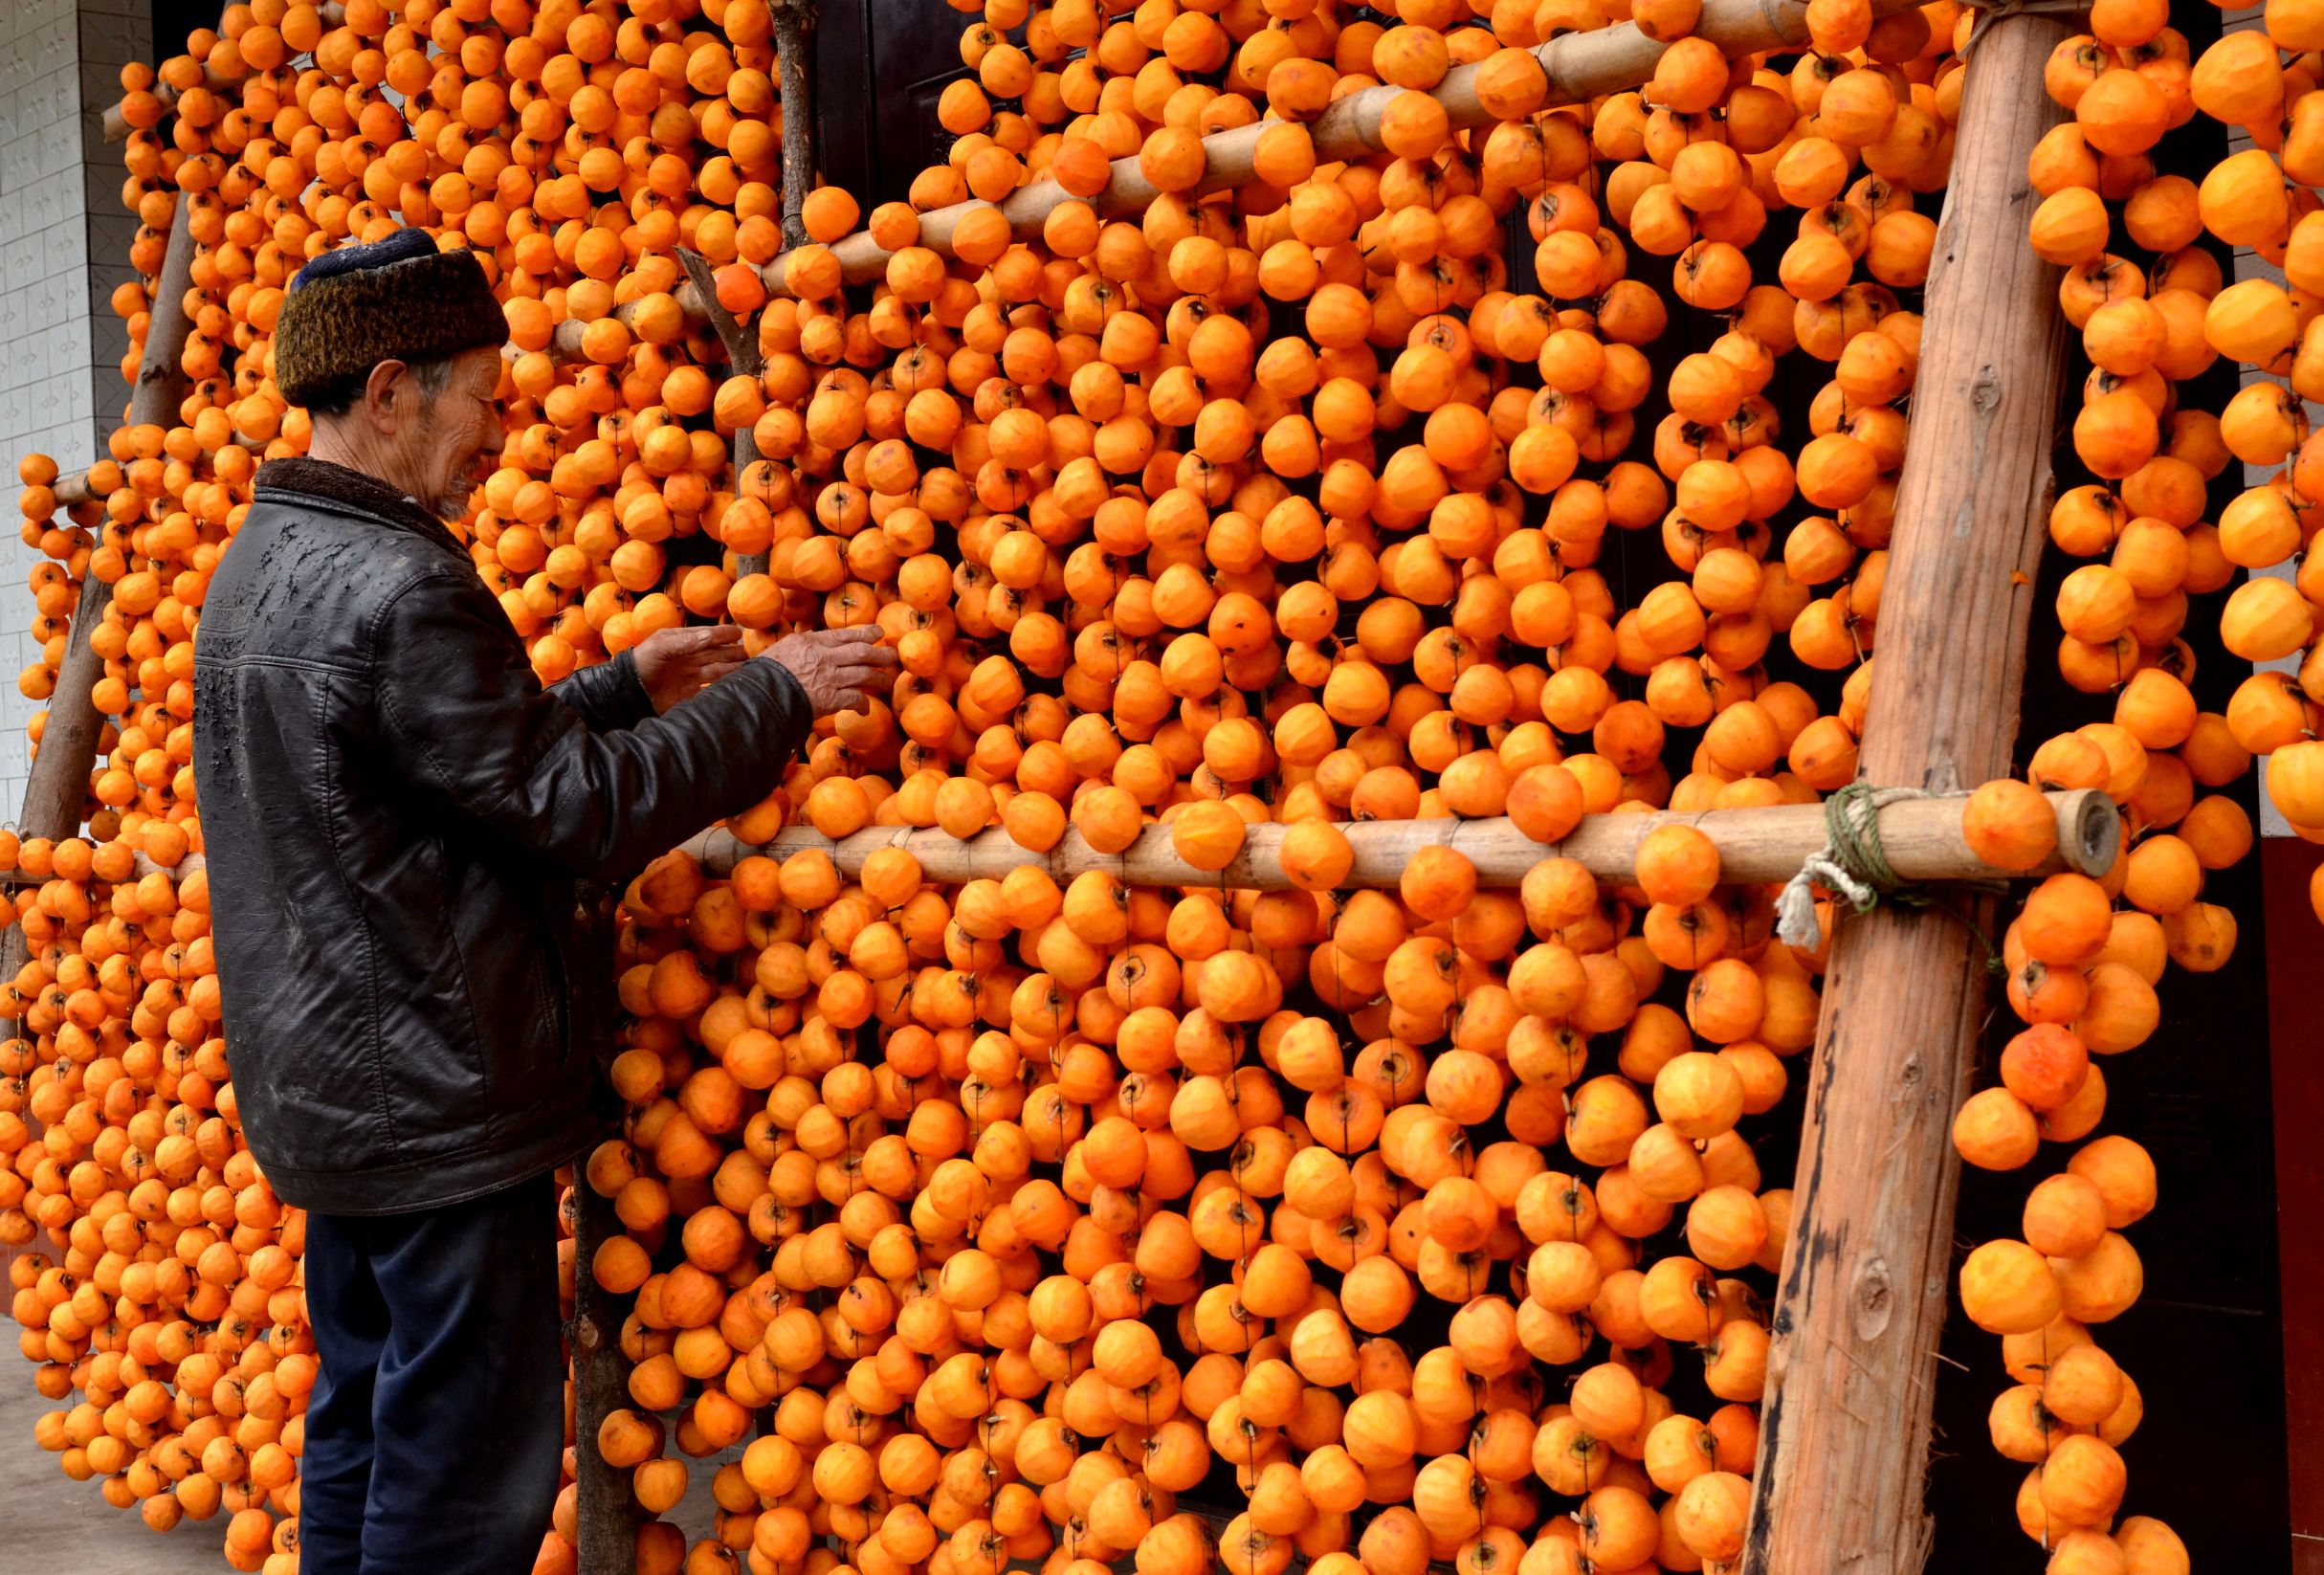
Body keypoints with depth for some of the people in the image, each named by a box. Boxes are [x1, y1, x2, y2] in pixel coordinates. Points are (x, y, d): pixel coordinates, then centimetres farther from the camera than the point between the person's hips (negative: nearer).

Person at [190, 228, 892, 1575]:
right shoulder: (397, 587, -21)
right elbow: (580, 809, -19)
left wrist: (627, 686, 15)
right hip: (440, 1105, -10)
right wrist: (774, 697, -9)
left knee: (361, 1440, 18)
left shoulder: (262, 565, 11)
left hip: (325, 1097, 10)